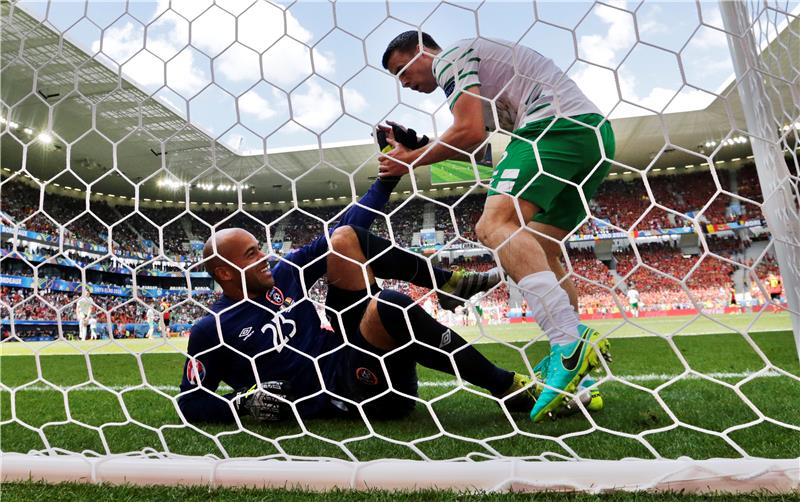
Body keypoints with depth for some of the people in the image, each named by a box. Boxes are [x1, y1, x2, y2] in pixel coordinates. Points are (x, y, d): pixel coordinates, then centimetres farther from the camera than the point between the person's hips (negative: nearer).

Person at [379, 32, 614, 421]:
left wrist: (410, 160, 2)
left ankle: (570, 344, -37)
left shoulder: (449, 57, 4)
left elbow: (470, 133, -10)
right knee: (539, 254, 8)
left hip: (558, 123, -10)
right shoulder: (477, 67, 33)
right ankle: (575, 372, 5)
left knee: (495, 224, -24)